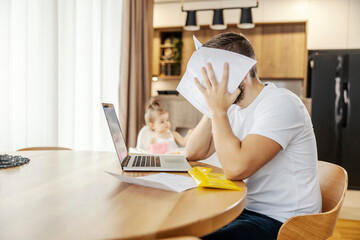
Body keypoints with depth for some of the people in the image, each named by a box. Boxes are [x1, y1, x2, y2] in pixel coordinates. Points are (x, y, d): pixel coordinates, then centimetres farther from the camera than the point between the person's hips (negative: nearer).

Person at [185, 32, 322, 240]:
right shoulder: (235, 107, 7)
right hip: (248, 208, 8)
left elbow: (236, 168, -31)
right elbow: (193, 154, 4)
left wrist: (219, 111, -22)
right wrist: (213, 110, -7)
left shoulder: (281, 104, -19)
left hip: (282, 221, -7)